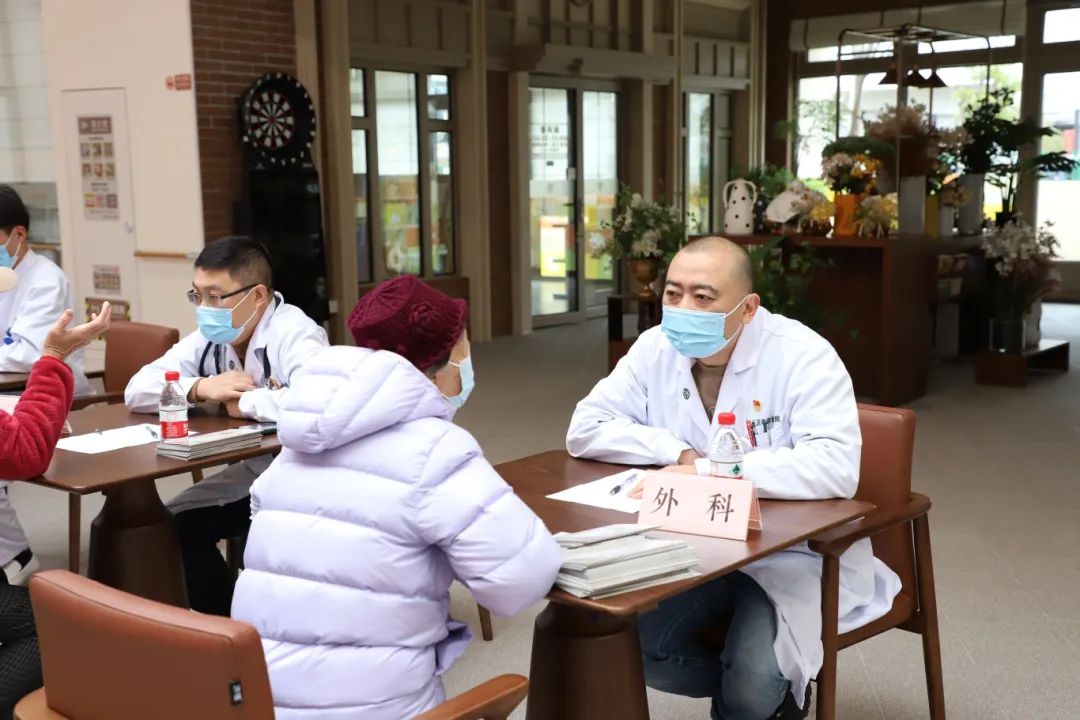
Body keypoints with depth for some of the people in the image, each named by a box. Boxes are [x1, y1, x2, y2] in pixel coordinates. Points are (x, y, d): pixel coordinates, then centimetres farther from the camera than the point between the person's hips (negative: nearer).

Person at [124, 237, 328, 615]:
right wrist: (200, 388, -19)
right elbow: (137, 389, 1)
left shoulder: (294, 333, -24)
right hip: (253, 472, 8)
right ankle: (224, 621, 16)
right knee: (176, 525, -2)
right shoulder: (209, 339, -1)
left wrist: (243, 402, -25)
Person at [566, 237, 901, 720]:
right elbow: (585, 428, -1)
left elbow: (835, 468, -30)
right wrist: (678, 453, -16)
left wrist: (708, 472, -31)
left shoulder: (803, 356, -18)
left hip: (794, 553, -5)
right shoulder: (655, 348, -3)